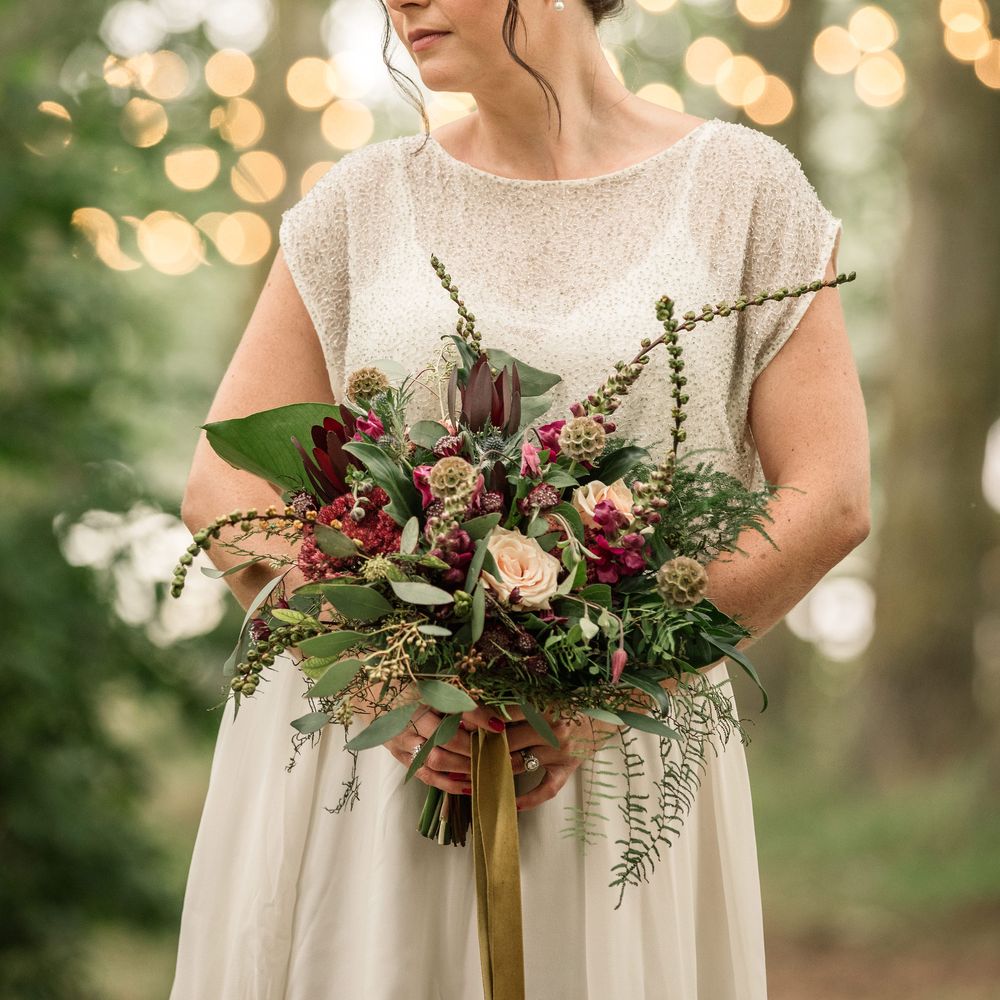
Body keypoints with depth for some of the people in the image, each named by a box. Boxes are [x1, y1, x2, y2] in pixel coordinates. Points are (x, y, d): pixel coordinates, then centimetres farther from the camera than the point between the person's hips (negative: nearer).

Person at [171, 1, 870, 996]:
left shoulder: (741, 186, 1)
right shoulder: (365, 199, 6)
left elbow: (830, 502, -3)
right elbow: (223, 486, 3)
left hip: (616, 772, -1)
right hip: (360, 750, 1)